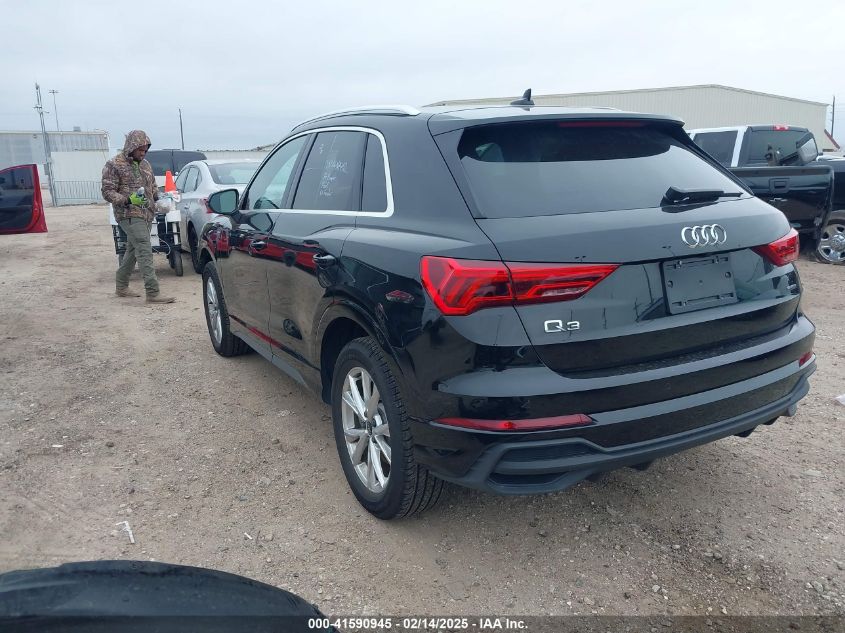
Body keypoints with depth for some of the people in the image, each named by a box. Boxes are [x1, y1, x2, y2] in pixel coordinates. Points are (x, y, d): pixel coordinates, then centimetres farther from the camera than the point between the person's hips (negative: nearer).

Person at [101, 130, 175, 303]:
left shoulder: (145, 164, 16)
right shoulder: (114, 165, -5)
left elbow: (153, 186, 27)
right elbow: (107, 192, -7)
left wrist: (158, 198, 5)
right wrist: (128, 200, -23)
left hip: (146, 215, 8)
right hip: (130, 216, -8)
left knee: (133, 250, 16)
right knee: (145, 252, -16)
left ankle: (121, 287, 29)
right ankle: (153, 293, -18)